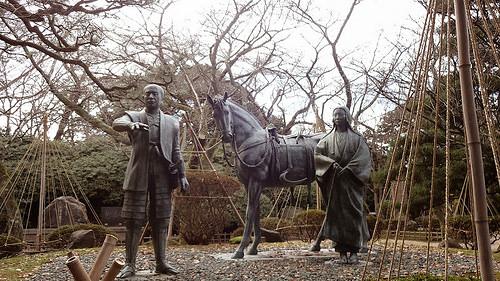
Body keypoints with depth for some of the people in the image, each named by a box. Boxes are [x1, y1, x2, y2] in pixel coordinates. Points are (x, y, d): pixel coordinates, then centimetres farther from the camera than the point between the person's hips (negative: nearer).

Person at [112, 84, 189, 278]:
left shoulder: (172, 123, 15)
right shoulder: (133, 117, 9)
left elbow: (176, 152, 14)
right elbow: (116, 124, -14)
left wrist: (182, 175, 6)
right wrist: (131, 125, -36)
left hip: (162, 176, 2)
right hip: (138, 175, -2)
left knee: (160, 221, 6)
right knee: (133, 221, -1)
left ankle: (161, 263, 13)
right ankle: (130, 264, 6)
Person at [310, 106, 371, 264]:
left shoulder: (357, 138, 7)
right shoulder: (328, 139, 11)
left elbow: (364, 158, -3)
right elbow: (316, 154, 3)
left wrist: (347, 169, -14)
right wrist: (331, 163, -13)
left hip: (352, 182, -1)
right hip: (334, 183, 1)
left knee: (353, 214, -4)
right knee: (337, 215, -1)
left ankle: (354, 252, 2)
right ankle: (342, 252, 3)